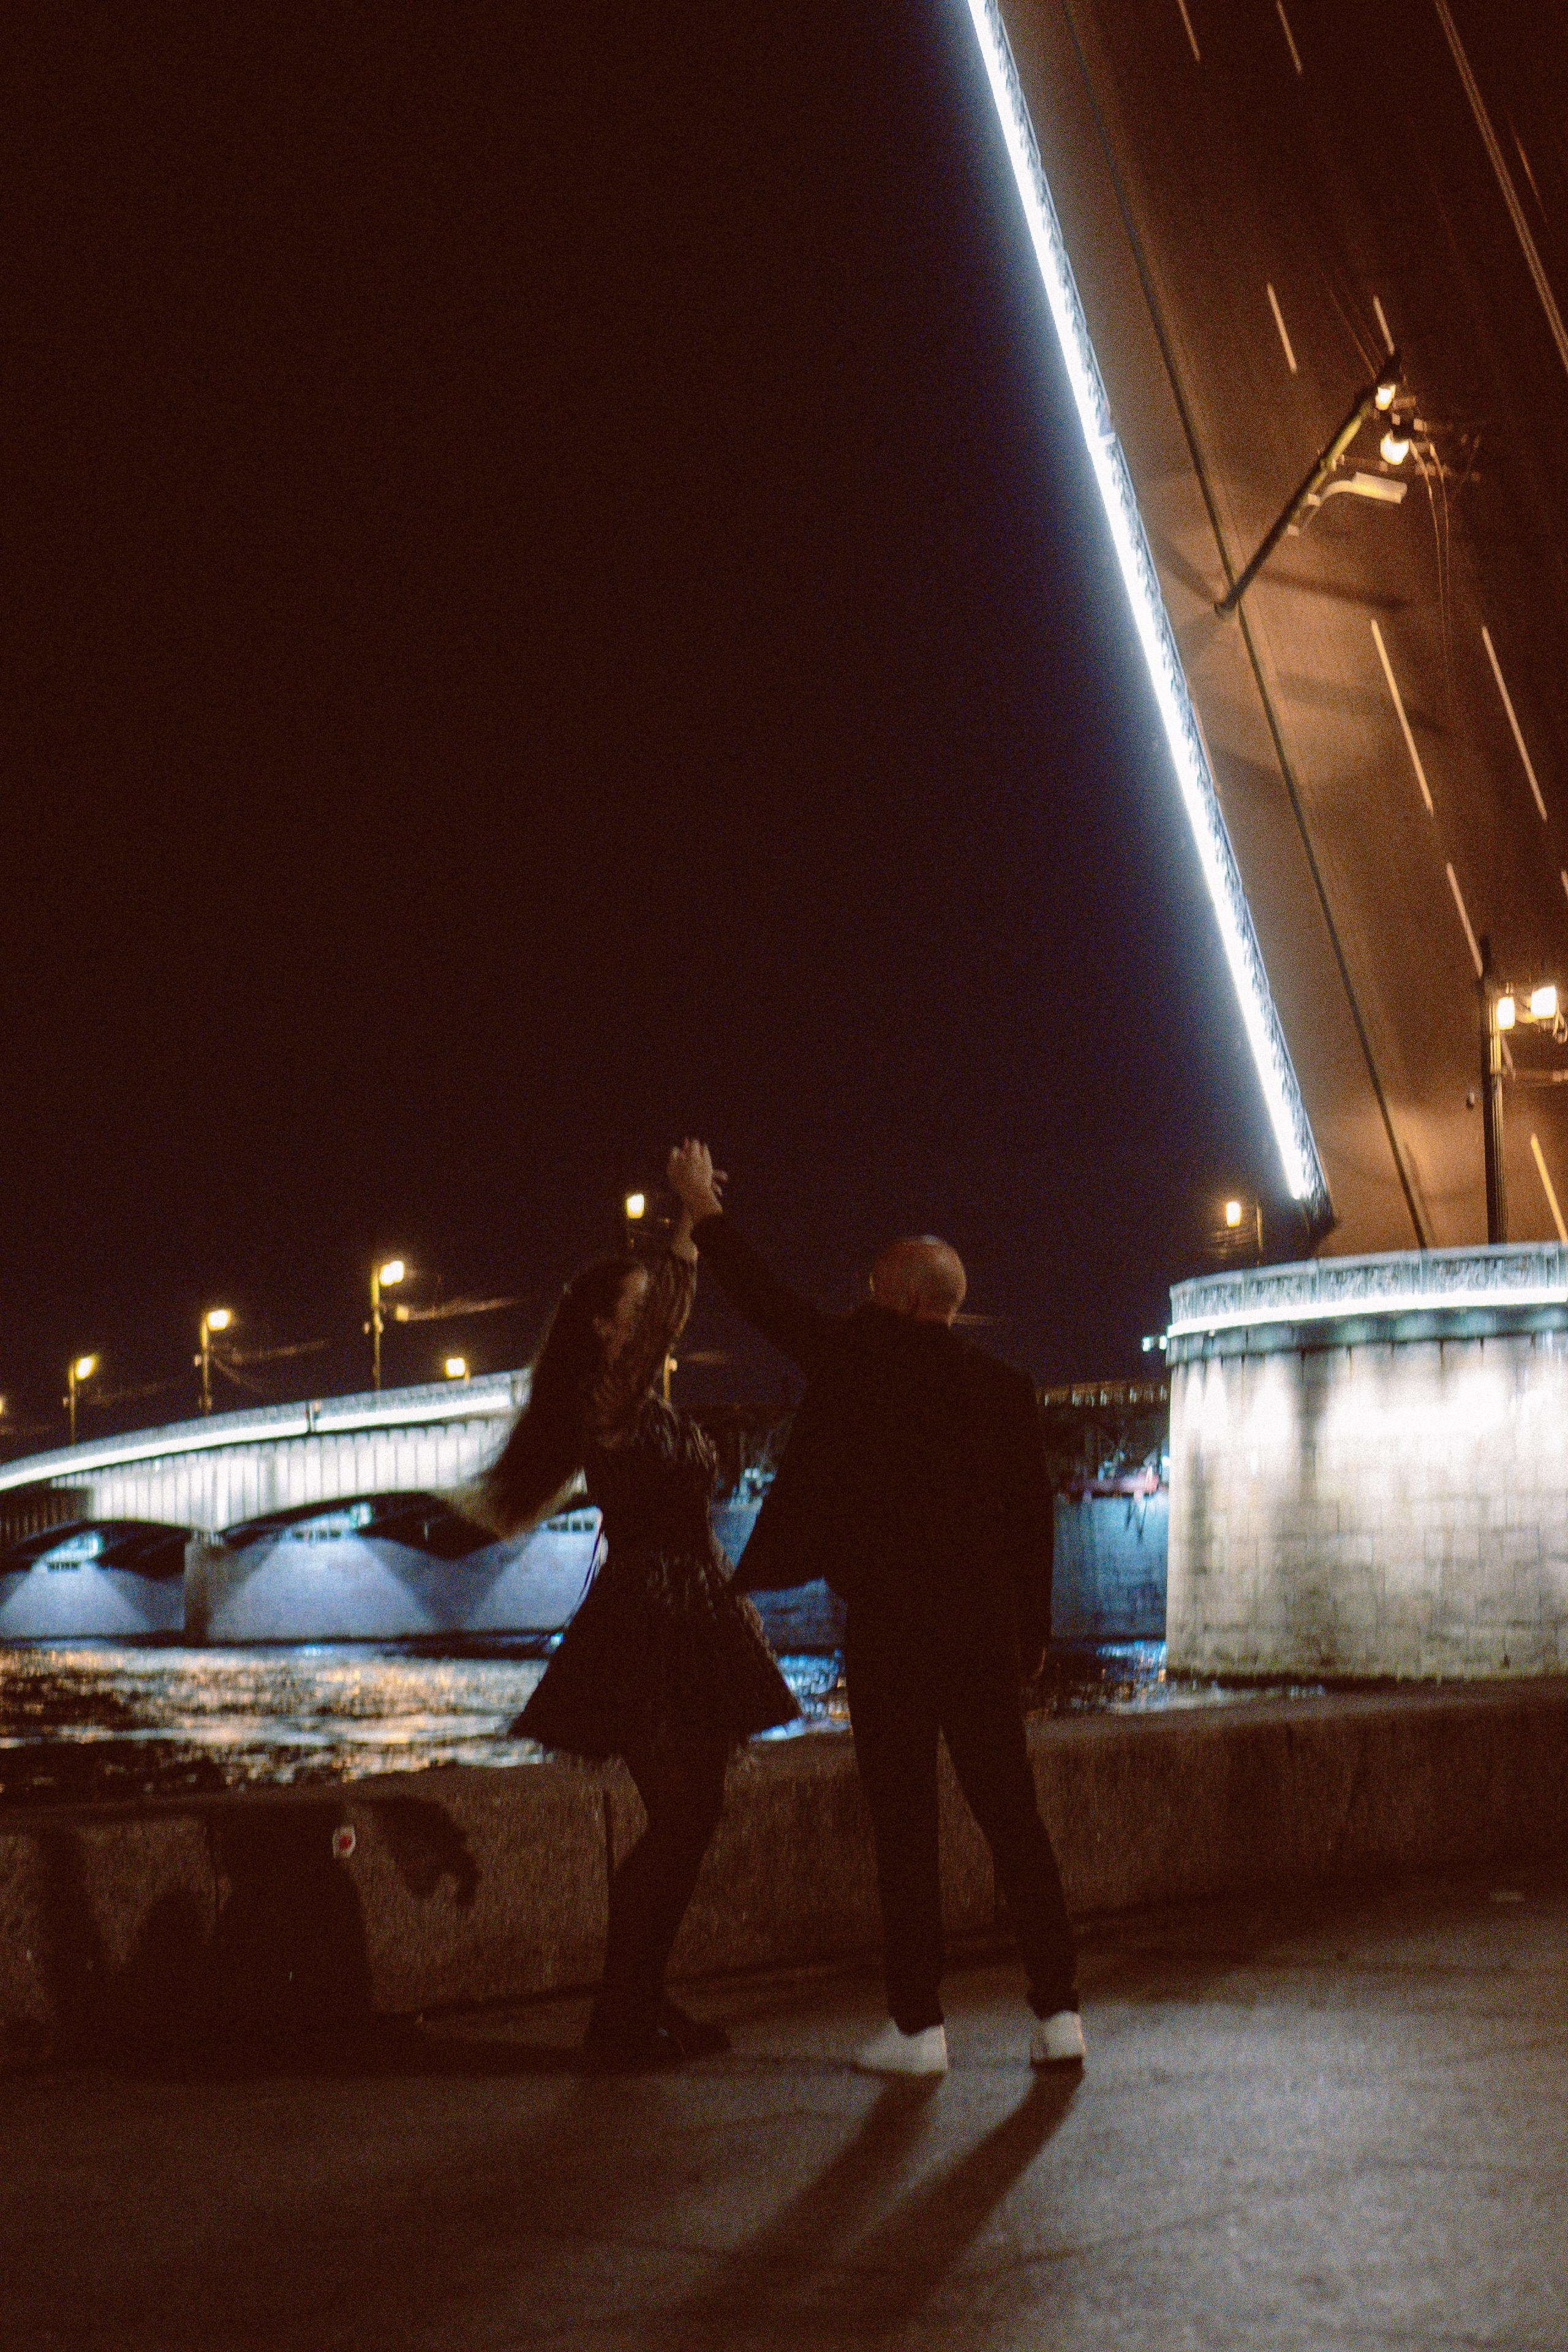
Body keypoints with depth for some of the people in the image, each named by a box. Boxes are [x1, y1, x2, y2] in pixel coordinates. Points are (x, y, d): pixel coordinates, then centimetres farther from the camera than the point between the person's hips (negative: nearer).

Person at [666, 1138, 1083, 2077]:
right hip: (987, 1634, 4)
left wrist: (706, 1211, 16)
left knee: (906, 1831, 2)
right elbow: (1035, 1514, 9)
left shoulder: (862, 1358, -6)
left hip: (889, 1633, -4)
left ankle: (919, 2026, 6)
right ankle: (1058, 2013, 10)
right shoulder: (1005, 1385, 6)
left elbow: (772, 1303, 4)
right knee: (1016, 1822, 9)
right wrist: (1034, 1630, 17)